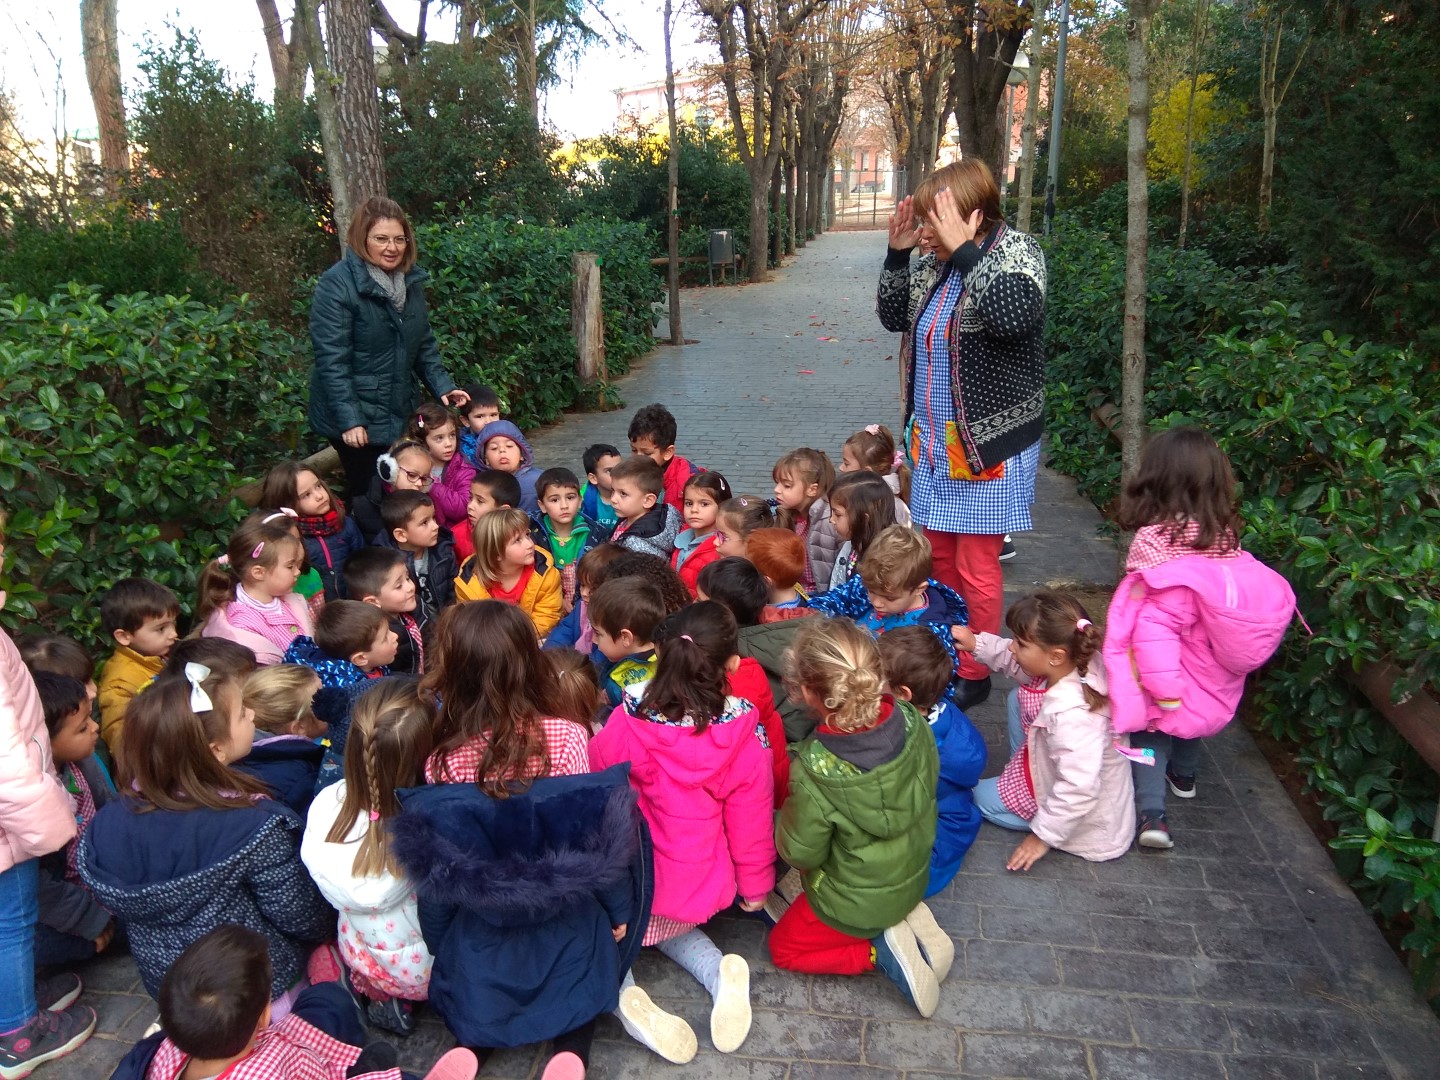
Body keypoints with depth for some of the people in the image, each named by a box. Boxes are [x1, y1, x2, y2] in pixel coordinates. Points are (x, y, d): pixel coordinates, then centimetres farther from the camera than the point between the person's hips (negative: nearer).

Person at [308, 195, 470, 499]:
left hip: (401, 414, 7)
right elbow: (332, 358, -19)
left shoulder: (411, 280, 6)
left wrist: (442, 386, 2)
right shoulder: (336, 285, -15)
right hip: (357, 420, -6)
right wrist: (348, 419, -22)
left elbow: (424, 343, 14)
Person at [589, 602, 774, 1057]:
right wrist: (756, 885, 11)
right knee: (666, 925, 31)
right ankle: (719, 973, 3)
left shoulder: (624, 722, -19)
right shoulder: (744, 739, -19)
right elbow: (751, 823, -7)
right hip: (696, 887, 1)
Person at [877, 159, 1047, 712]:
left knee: (976, 566, 2)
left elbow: (1016, 315, -32)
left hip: (988, 447, -7)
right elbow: (894, 316, 16)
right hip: (935, 442, 7)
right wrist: (897, 252, 3)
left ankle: (974, 673, 18)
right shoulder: (943, 264, 7)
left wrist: (963, 249, -26)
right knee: (939, 554, 15)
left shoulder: (1015, 249, -12)